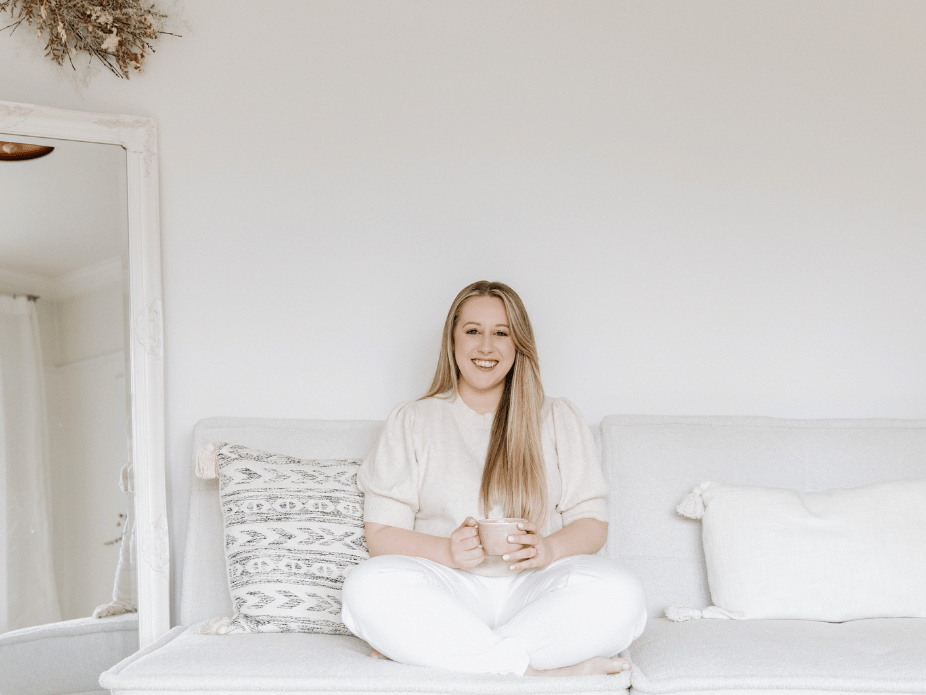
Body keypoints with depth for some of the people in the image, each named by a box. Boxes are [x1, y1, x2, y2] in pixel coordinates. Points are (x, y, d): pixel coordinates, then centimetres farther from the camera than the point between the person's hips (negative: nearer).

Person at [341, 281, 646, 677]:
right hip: (449, 590, -1)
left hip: (534, 586, 1)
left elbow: (593, 523, 9)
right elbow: (381, 534, 5)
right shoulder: (411, 423, 12)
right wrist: (447, 551, -15)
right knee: (367, 586, -32)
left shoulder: (560, 421, 15)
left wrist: (549, 548, -14)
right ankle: (539, 671, -30)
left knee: (621, 594, -31)